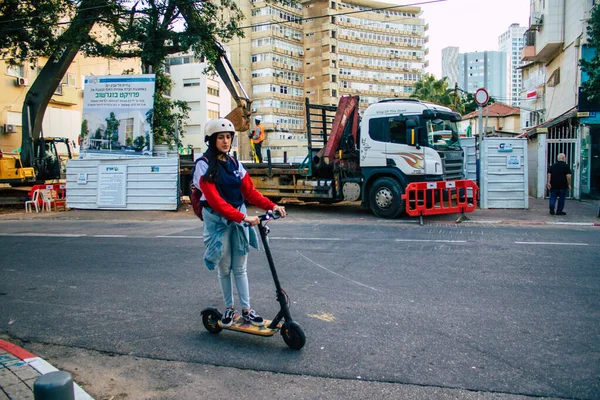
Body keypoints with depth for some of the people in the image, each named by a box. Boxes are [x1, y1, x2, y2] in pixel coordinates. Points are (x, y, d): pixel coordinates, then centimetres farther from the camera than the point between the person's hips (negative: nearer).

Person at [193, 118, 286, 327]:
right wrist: (243, 217, -30)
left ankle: (246, 310, 15)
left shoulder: (234, 164, 9)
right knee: (224, 269, 8)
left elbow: (249, 191, 5)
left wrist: (271, 206, -11)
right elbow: (215, 200, -20)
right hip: (218, 221, -4)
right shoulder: (204, 166, -10)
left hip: (239, 219, 4)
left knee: (240, 268, 8)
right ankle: (229, 308, 23)